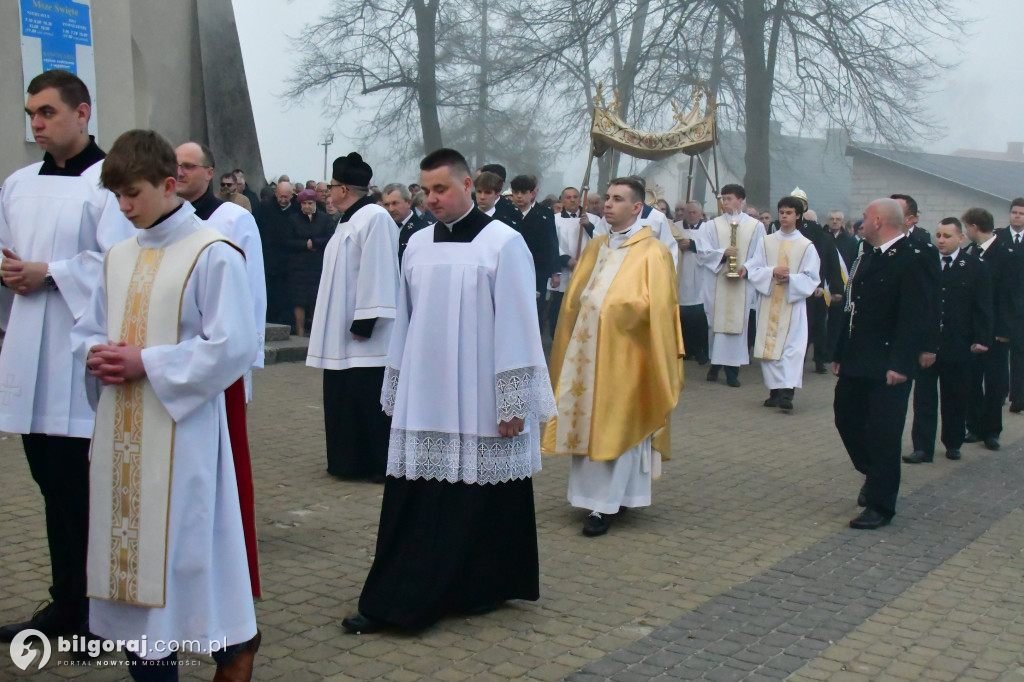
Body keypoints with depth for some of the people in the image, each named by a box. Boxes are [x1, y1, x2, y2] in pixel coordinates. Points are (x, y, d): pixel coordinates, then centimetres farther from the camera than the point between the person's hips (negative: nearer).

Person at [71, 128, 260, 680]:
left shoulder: (211, 254, -9)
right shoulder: (119, 258, 13)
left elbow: (231, 345, -15)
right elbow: (86, 331, 20)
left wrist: (148, 363, -16)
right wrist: (97, 355, -3)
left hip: (182, 430, -7)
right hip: (120, 430, 7)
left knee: (184, 545, -2)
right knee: (128, 546, 10)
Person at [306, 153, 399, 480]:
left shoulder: (375, 217, -15)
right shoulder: (349, 220, 15)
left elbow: (377, 274, -20)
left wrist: (364, 322, -22)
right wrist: (345, 323, 16)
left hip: (363, 332, -10)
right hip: (341, 330, 10)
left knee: (370, 399, -5)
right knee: (344, 398, 13)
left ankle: (382, 463, 4)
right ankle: (351, 460, 22)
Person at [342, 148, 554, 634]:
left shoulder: (503, 242, -6)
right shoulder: (417, 245, 8)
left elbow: (516, 324, -9)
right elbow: (406, 320, 14)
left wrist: (514, 402, -12)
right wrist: (395, 390, 14)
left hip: (481, 402, -4)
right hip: (423, 401, 4)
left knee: (484, 499, 6)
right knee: (414, 503, 4)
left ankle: (484, 588, 23)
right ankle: (393, 601, 10)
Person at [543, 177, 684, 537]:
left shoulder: (652, 253, -7)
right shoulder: (596, 247, 12)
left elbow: (656, 308, -12)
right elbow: (574, 298, 18)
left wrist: (611, 308, -12)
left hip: (622, 354, -6)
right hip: (586, 350, 6)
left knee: (615, 426, 0)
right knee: (586, 423, 9)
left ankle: (607, 504, 7)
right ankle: (594, 492, 21)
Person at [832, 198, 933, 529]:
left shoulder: (911, 260, -14)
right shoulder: (867, 257, 13)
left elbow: (915, 317, -19)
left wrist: (901, 364, -23)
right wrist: (840, 354, 14)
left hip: (888, 367, -9)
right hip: (857, 363, 9)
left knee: (884, 434, -2)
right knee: (846, 418, 15)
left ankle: (880, 505, 10)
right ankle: (875, 474, 38)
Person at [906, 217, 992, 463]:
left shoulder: (977, 268, -1)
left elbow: (983, 308, -2)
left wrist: (982, 339, -9)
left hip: (959, 345, 0)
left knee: (955, 398, 11)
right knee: (924, 397, 1)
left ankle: (953, 443, 26)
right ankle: (923, 447, 4)